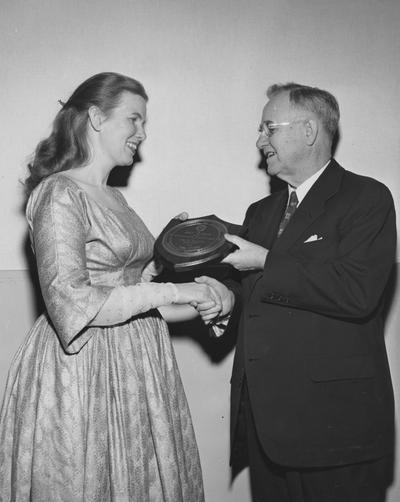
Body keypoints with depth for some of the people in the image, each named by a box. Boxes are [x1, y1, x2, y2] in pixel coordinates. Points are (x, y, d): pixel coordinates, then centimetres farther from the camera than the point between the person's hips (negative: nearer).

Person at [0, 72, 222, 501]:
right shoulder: (60, 194, -13)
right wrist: (168, 292, -18)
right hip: (82, 373, -8)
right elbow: (72, 304, -21)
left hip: (131, 367, 8)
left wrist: (195, 306, 4)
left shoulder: (112, 198, 12)